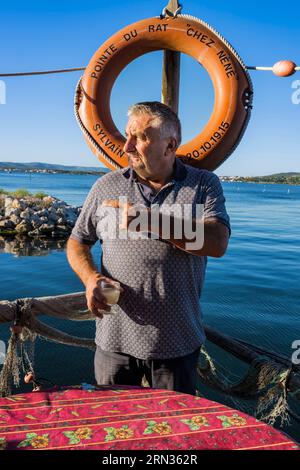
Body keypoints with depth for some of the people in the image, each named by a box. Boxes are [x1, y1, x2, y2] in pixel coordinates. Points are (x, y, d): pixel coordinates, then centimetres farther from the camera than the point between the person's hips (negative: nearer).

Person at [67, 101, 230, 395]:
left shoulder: (204, 184, -3)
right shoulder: (106, 186, 3)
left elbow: (217, 244, -18)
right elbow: (77, 242, 9)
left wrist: (149, 219, -25)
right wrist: (91, 278, -12)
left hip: (178, 343, -1)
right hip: (114, 339, 2)